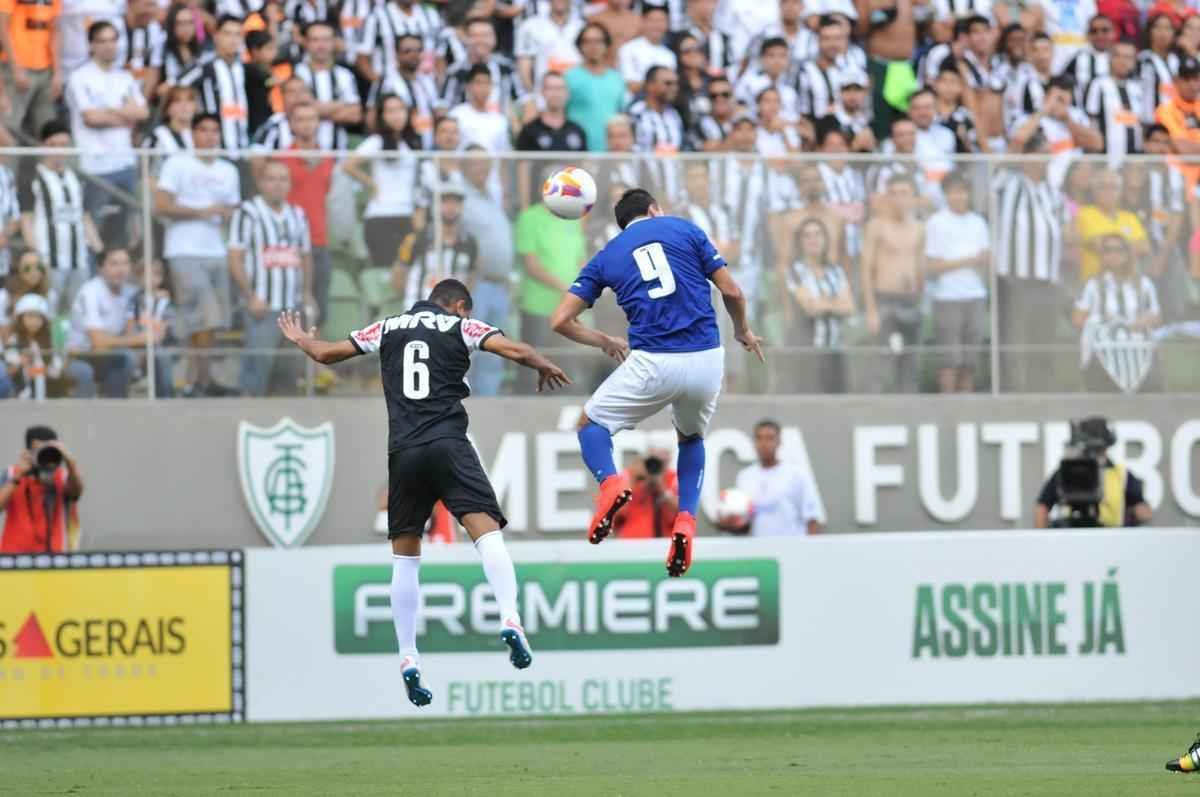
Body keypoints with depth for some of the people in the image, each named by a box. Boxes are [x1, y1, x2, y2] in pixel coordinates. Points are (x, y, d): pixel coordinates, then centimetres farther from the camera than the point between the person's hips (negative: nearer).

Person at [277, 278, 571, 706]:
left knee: (404, 557, 13)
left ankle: (408, 660, 8)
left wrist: (301, 340, 46)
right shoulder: (461, 326, 9)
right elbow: (516, 351, -2)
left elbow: (326, 353, 24)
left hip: (403, 451, 3)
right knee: (486, 530, -14)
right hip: (448, 443, -3)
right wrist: (545, 367, 19)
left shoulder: (388, 329, 18)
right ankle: (509, 618, -38)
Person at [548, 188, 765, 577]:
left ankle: (610, 483, -13)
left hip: (652, 364, -1)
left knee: (592, 423, 20)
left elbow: (560, 321, 11)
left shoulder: (606, 257, 14)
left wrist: (604, 342, 28)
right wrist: (743, 331, 28)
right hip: (707, 361, 1)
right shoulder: (684, 230, 11)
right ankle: (686, 519, 5)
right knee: (691, 438, 29)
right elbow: (731, 291, 8)